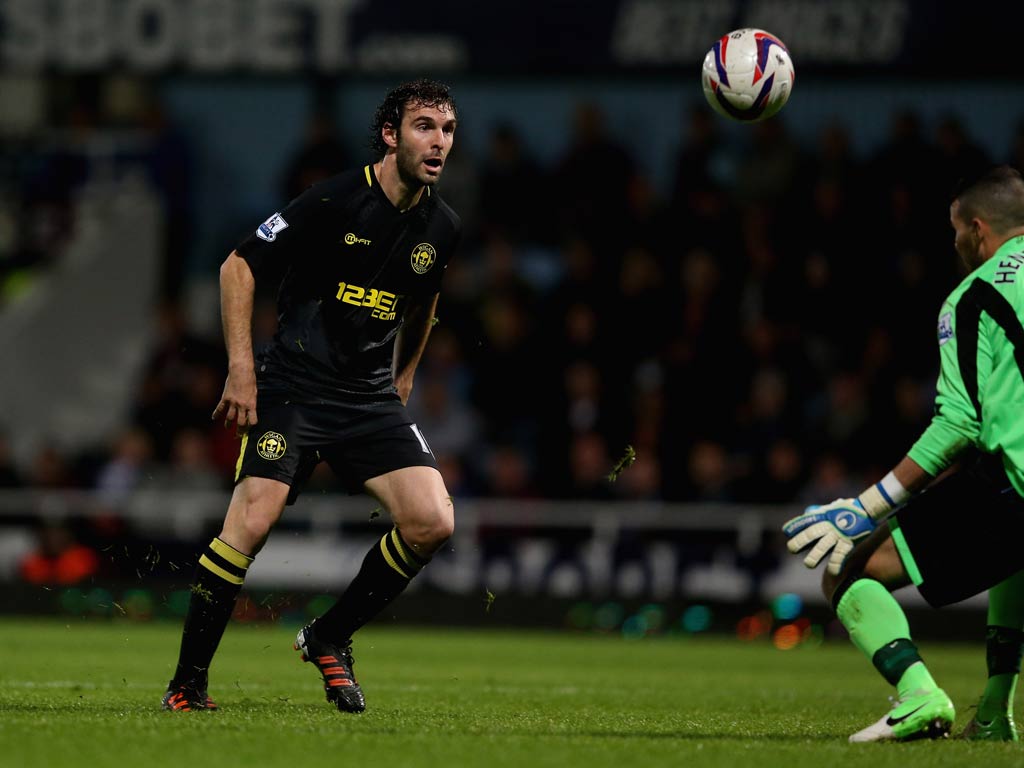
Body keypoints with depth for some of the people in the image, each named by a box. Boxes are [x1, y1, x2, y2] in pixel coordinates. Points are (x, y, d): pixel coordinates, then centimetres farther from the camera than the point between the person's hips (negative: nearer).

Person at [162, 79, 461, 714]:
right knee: (252, 522, -21)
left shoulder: (443, 228, 5)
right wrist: (242, 370, -10)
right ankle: (188, 682, -7)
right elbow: (239, 266, -6)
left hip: (373, 399, 5)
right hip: (294, 388, -5)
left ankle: (330, 638, 9)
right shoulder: (334, 202, -13)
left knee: (433, 524, -13)